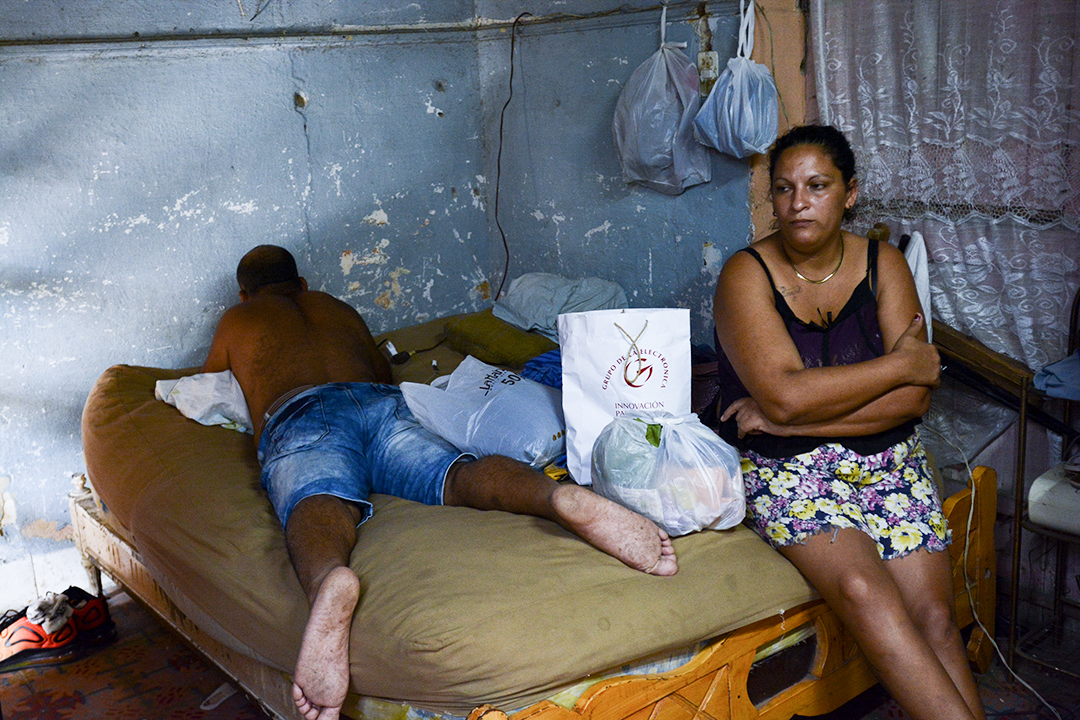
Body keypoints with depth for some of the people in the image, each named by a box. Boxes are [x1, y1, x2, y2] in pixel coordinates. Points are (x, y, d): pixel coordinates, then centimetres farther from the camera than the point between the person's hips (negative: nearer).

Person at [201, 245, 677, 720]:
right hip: (380, 401, 3)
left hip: (296, 416, -3)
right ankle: (562, 497, -55)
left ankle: (329, 582, -70)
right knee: (459, 476, -23)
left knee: (319, 503, -33)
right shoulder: (340, 310, 43)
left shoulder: (237, 320, 36)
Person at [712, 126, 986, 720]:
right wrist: (900, 364, -10)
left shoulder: (883, 264, 5)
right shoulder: (746, 275, -5)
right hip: (788, 470, -3)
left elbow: (914, 399, -6)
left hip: (888, 460, 4)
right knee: (864, 588, -26)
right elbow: (785, 396, -19)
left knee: (933, 614, -13)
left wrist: (797, 417, -14)